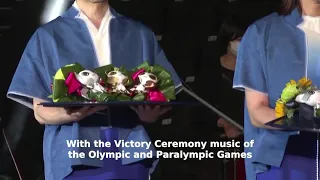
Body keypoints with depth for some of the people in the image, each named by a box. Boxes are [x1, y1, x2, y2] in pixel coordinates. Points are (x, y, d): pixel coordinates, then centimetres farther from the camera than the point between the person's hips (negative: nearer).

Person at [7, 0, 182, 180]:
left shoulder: (141, 34, 12)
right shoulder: (48, 36, 5)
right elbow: (41, 111, 1)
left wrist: (151, 113, -14)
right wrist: (72, 114, -20)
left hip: (130, 154, 2)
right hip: (74, 157, -2)